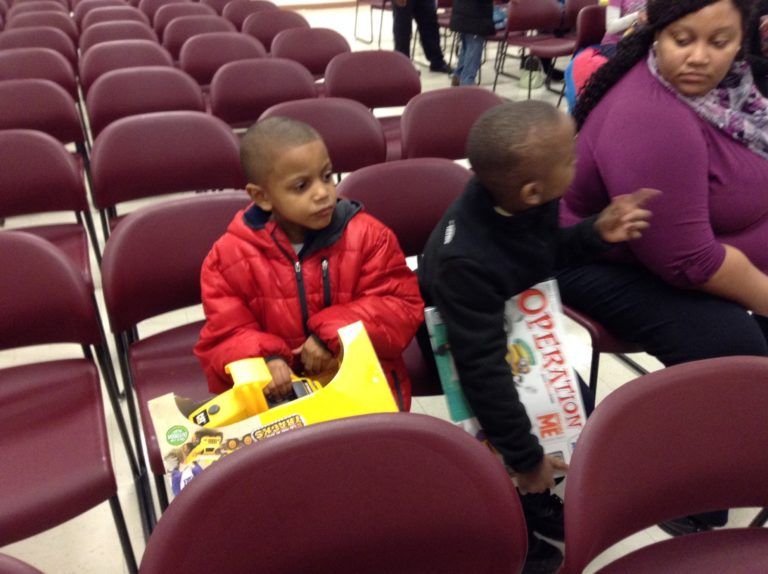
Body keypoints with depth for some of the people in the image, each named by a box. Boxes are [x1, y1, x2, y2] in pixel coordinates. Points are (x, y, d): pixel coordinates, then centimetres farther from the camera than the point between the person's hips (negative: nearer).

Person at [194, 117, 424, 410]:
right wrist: (264, 360, -23)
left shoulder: (367, 235, -3)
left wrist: (334, 334, -17)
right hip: (277, 389, 1)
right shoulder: (230, 256, -3)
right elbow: (225, 336, 0)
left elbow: (402, 305, -4)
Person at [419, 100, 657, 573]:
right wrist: (525, 457, -25)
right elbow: (484, 369, -35)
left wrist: (595, 233, -15)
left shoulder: (524, 200, -21)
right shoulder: (467, 263, -43)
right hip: (473, 349, -7)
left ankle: (535, 497, 34)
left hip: (521, 328, 8)